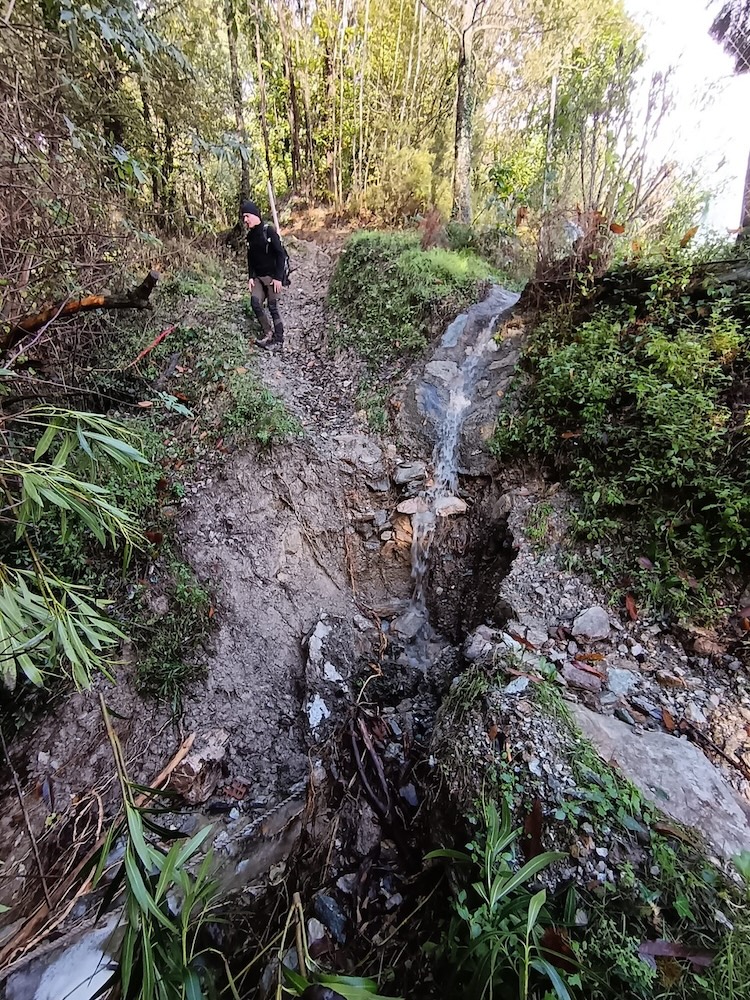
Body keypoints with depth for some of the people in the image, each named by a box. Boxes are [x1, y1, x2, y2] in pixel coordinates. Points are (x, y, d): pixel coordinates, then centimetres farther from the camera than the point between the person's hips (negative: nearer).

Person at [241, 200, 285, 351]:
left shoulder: (269, 231, -8)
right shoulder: (250, 236, 10)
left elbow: (280, 254, -11)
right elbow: (250, 258, 16)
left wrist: (278, 277, -17)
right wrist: (250, 277, 4)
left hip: (272, 276, -6)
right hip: (257, 277, 6)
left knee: (273, 307, -5)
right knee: (255, 303, -10)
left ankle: (278, 340, 3)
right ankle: (267, 332, 6)